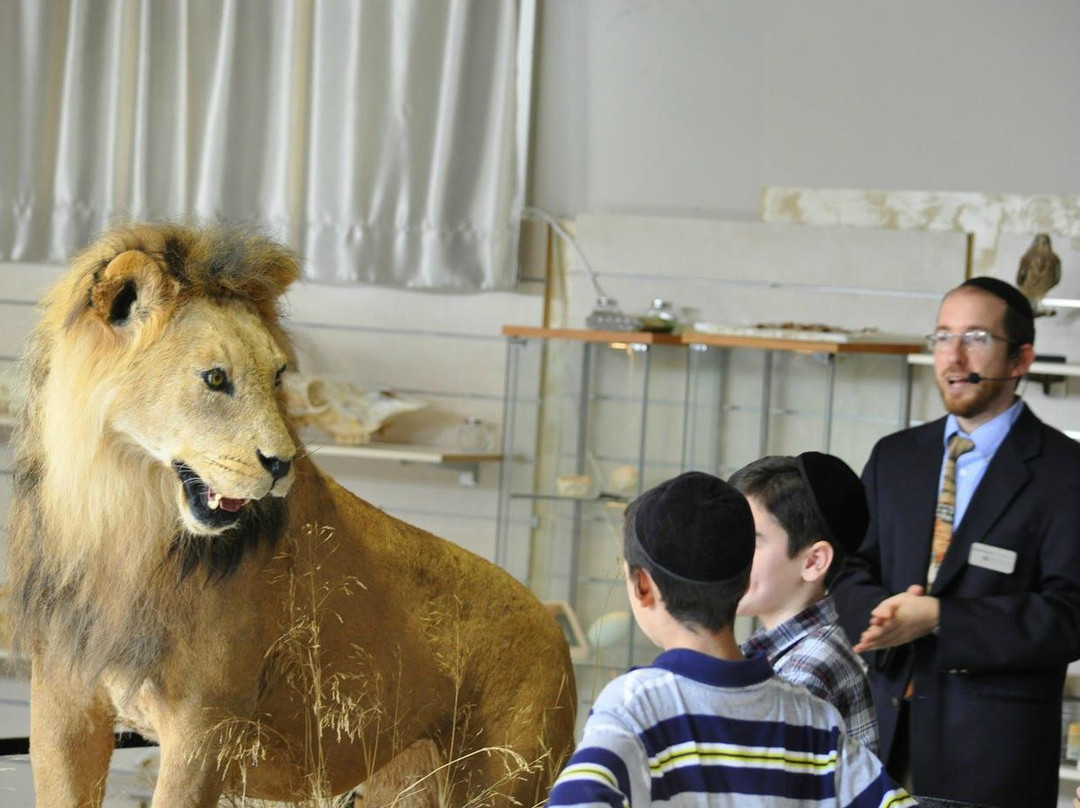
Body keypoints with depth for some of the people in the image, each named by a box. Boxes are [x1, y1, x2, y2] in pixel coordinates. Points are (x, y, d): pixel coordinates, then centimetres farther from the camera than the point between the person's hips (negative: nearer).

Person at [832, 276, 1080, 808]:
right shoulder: (894, 457, 13)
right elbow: (848, 574, 11)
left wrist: (936, 619, -19)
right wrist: (889, 612, -13)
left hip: (994, 743, -4)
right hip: (889, 726, 4)